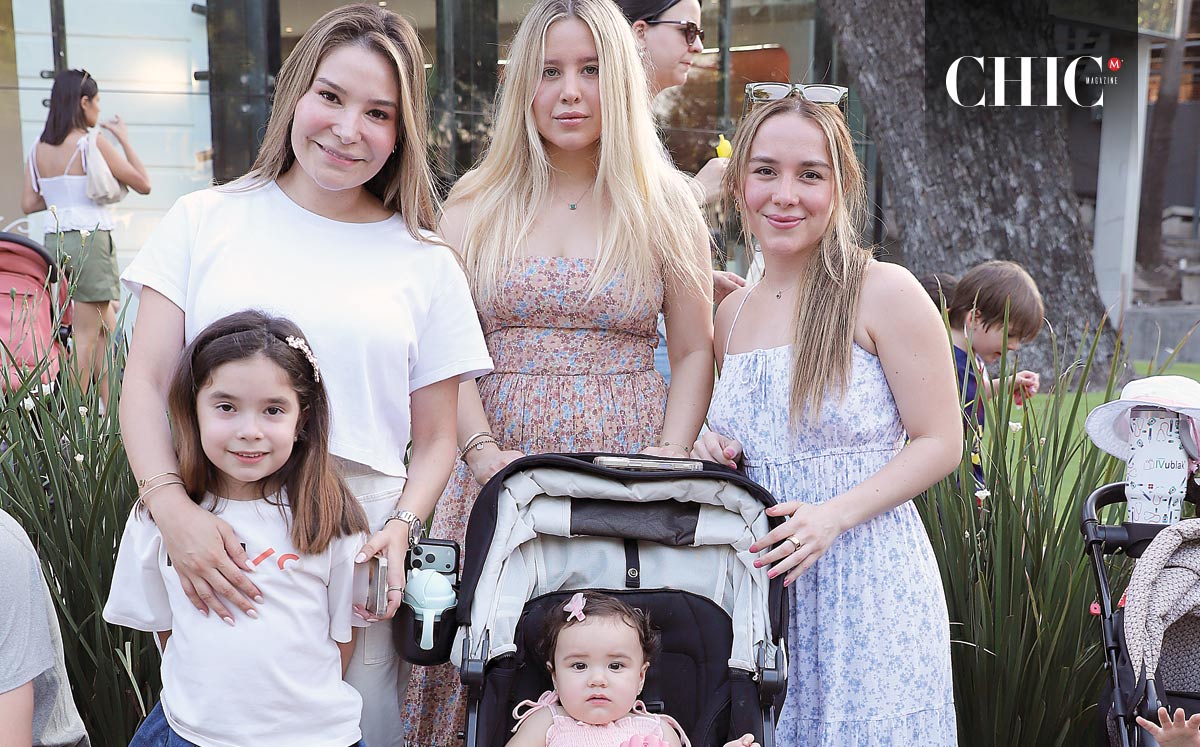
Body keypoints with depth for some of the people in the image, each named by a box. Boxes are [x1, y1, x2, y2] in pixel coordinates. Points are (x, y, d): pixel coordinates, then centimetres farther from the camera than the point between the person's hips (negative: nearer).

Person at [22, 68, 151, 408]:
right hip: (91, 238, -7)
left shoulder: (38, 149, 9)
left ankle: (108, 406, 18)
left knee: (106, 326, 16)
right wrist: (124, 138, 3)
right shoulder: (93, 142, -9)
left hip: (55, 239, 7)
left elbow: (29, 204, 10)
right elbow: (142, 184, -5)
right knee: (86, 334, -2)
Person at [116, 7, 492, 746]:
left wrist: (401, 526, -10)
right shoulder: (205, 220, 5)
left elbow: (434, 443, 8)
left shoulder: (427, 265, 6)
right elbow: (147, 385, 2)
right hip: (212, 548, 0)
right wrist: (172, 507, -13)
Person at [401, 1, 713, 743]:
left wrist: (670, 458, -8)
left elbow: (695, 353, 5)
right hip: (502, 474, 1)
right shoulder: (477, 204, 9)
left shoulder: (665, 205, 7)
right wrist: (483, 452, -11)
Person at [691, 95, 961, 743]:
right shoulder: (731, 314, 10)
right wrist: (715, 454, 0)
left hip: (867, 580, -5)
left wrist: (833, 516, -19)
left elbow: (940, 442, -8)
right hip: (760, 580, 5)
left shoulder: (884, 292, -7)